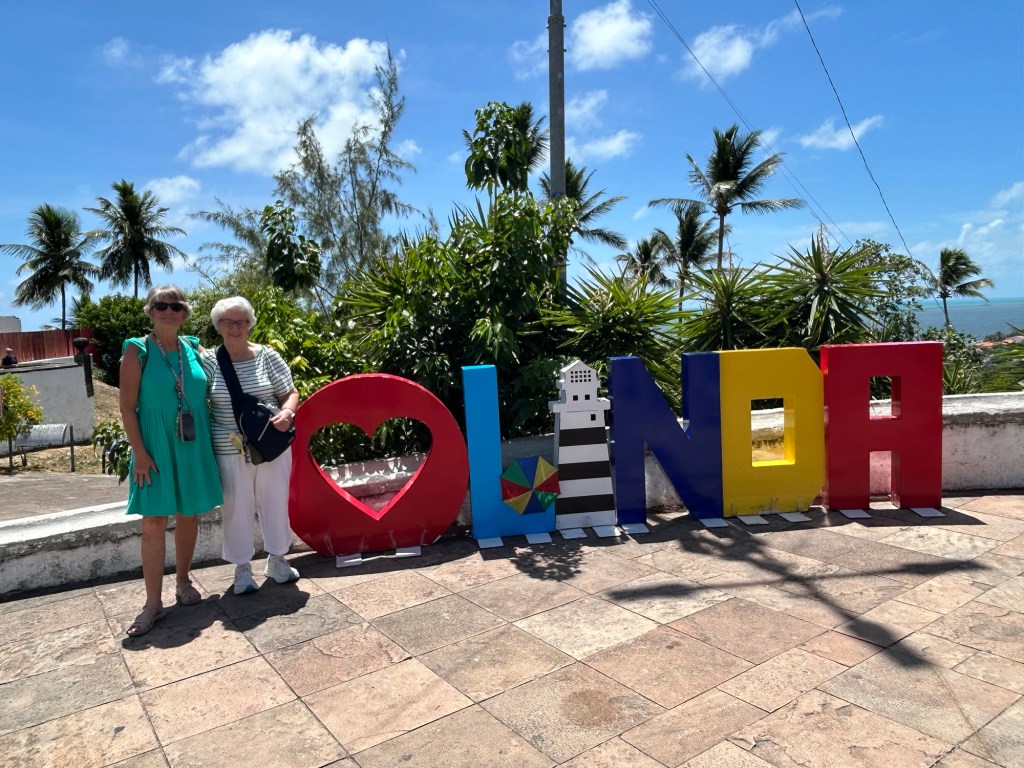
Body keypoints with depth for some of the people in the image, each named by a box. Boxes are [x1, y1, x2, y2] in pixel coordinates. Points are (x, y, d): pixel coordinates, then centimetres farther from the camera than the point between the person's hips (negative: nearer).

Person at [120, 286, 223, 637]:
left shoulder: (194, 348, 5)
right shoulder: (137, 350, -5)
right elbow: (127, 407, -7)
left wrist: (213, 443, 8)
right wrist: (139, 452, -13)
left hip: (194, 447, 4)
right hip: (156, 448, -3)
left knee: (189, 516, 11)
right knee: (153, 523, -1)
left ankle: (183, 581, 29)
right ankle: (153, 603, 6)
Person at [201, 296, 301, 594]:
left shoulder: (267, 356, 1)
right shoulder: (209, 360, -2)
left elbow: (290, 393, 5)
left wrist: (286, 412, -16)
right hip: (230, 450, -1)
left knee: (275, 501, 11)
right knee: (237, 507, 8)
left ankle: (277, 558, 32)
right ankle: (242, 567, 27)